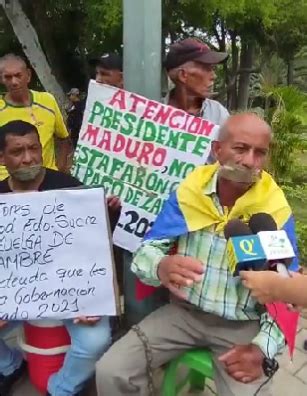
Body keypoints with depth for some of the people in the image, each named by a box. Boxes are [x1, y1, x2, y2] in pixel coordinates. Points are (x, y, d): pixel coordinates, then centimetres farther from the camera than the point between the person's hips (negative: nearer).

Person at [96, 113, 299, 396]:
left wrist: (262, 348, -22)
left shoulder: (277, 213, -11)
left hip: (244, 326, 0)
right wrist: (162, 267, -33)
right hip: (184, 311, 1)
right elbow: (145, 253, -9)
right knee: (111, 372, -11)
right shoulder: (188, 192, -7)